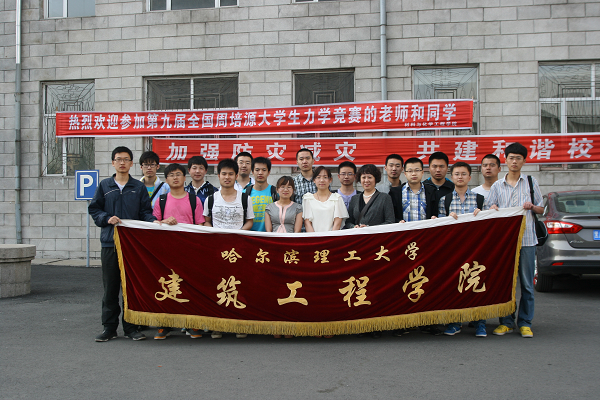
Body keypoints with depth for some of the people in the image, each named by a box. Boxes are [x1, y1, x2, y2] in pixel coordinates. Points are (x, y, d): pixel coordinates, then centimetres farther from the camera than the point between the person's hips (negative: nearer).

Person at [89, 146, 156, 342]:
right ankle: (109, 327, 12)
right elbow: (94, 209, 11)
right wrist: (107, 219, -7)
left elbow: (146, 212, 7)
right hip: (109, 242, 1)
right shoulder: (104, 186, 11)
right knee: (110, 287, 3)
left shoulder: (139, 187, 10)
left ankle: (131, 327, 11)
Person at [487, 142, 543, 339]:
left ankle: (525, 322, 9)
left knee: (527, 283, 0)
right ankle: (506, 322, 12)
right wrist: (492, 209, -12)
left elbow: (541, 209, 14)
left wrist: (532, 206, -8)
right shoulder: (497, 186, 10)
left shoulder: (531, 182, 10)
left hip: (526, 238, -1)